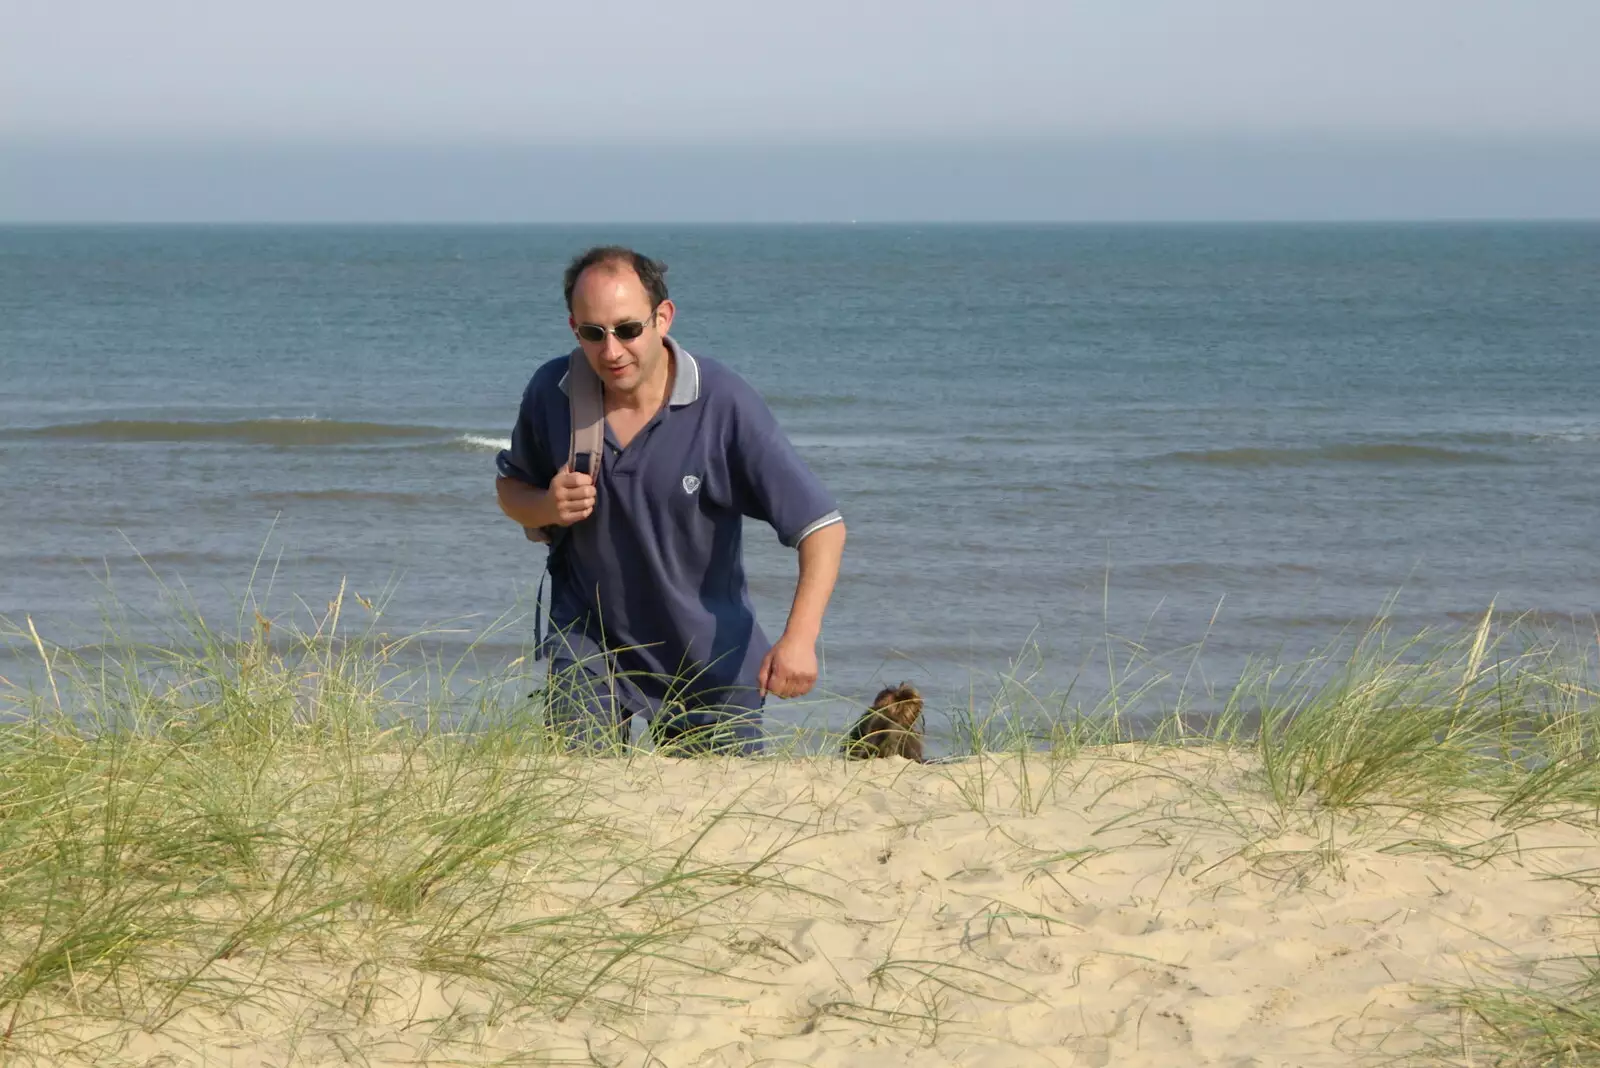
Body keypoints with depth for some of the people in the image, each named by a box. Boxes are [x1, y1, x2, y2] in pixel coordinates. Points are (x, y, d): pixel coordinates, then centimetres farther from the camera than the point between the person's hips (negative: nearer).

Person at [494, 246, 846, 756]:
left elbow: (821, 524, -18)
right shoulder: (551, 391, -8)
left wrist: (799, 638, -31)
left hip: (709, 652, -1)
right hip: (587, 640, 1)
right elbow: (510, 486, 11)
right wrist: (546, 507, -14)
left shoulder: (725, 403, -18)